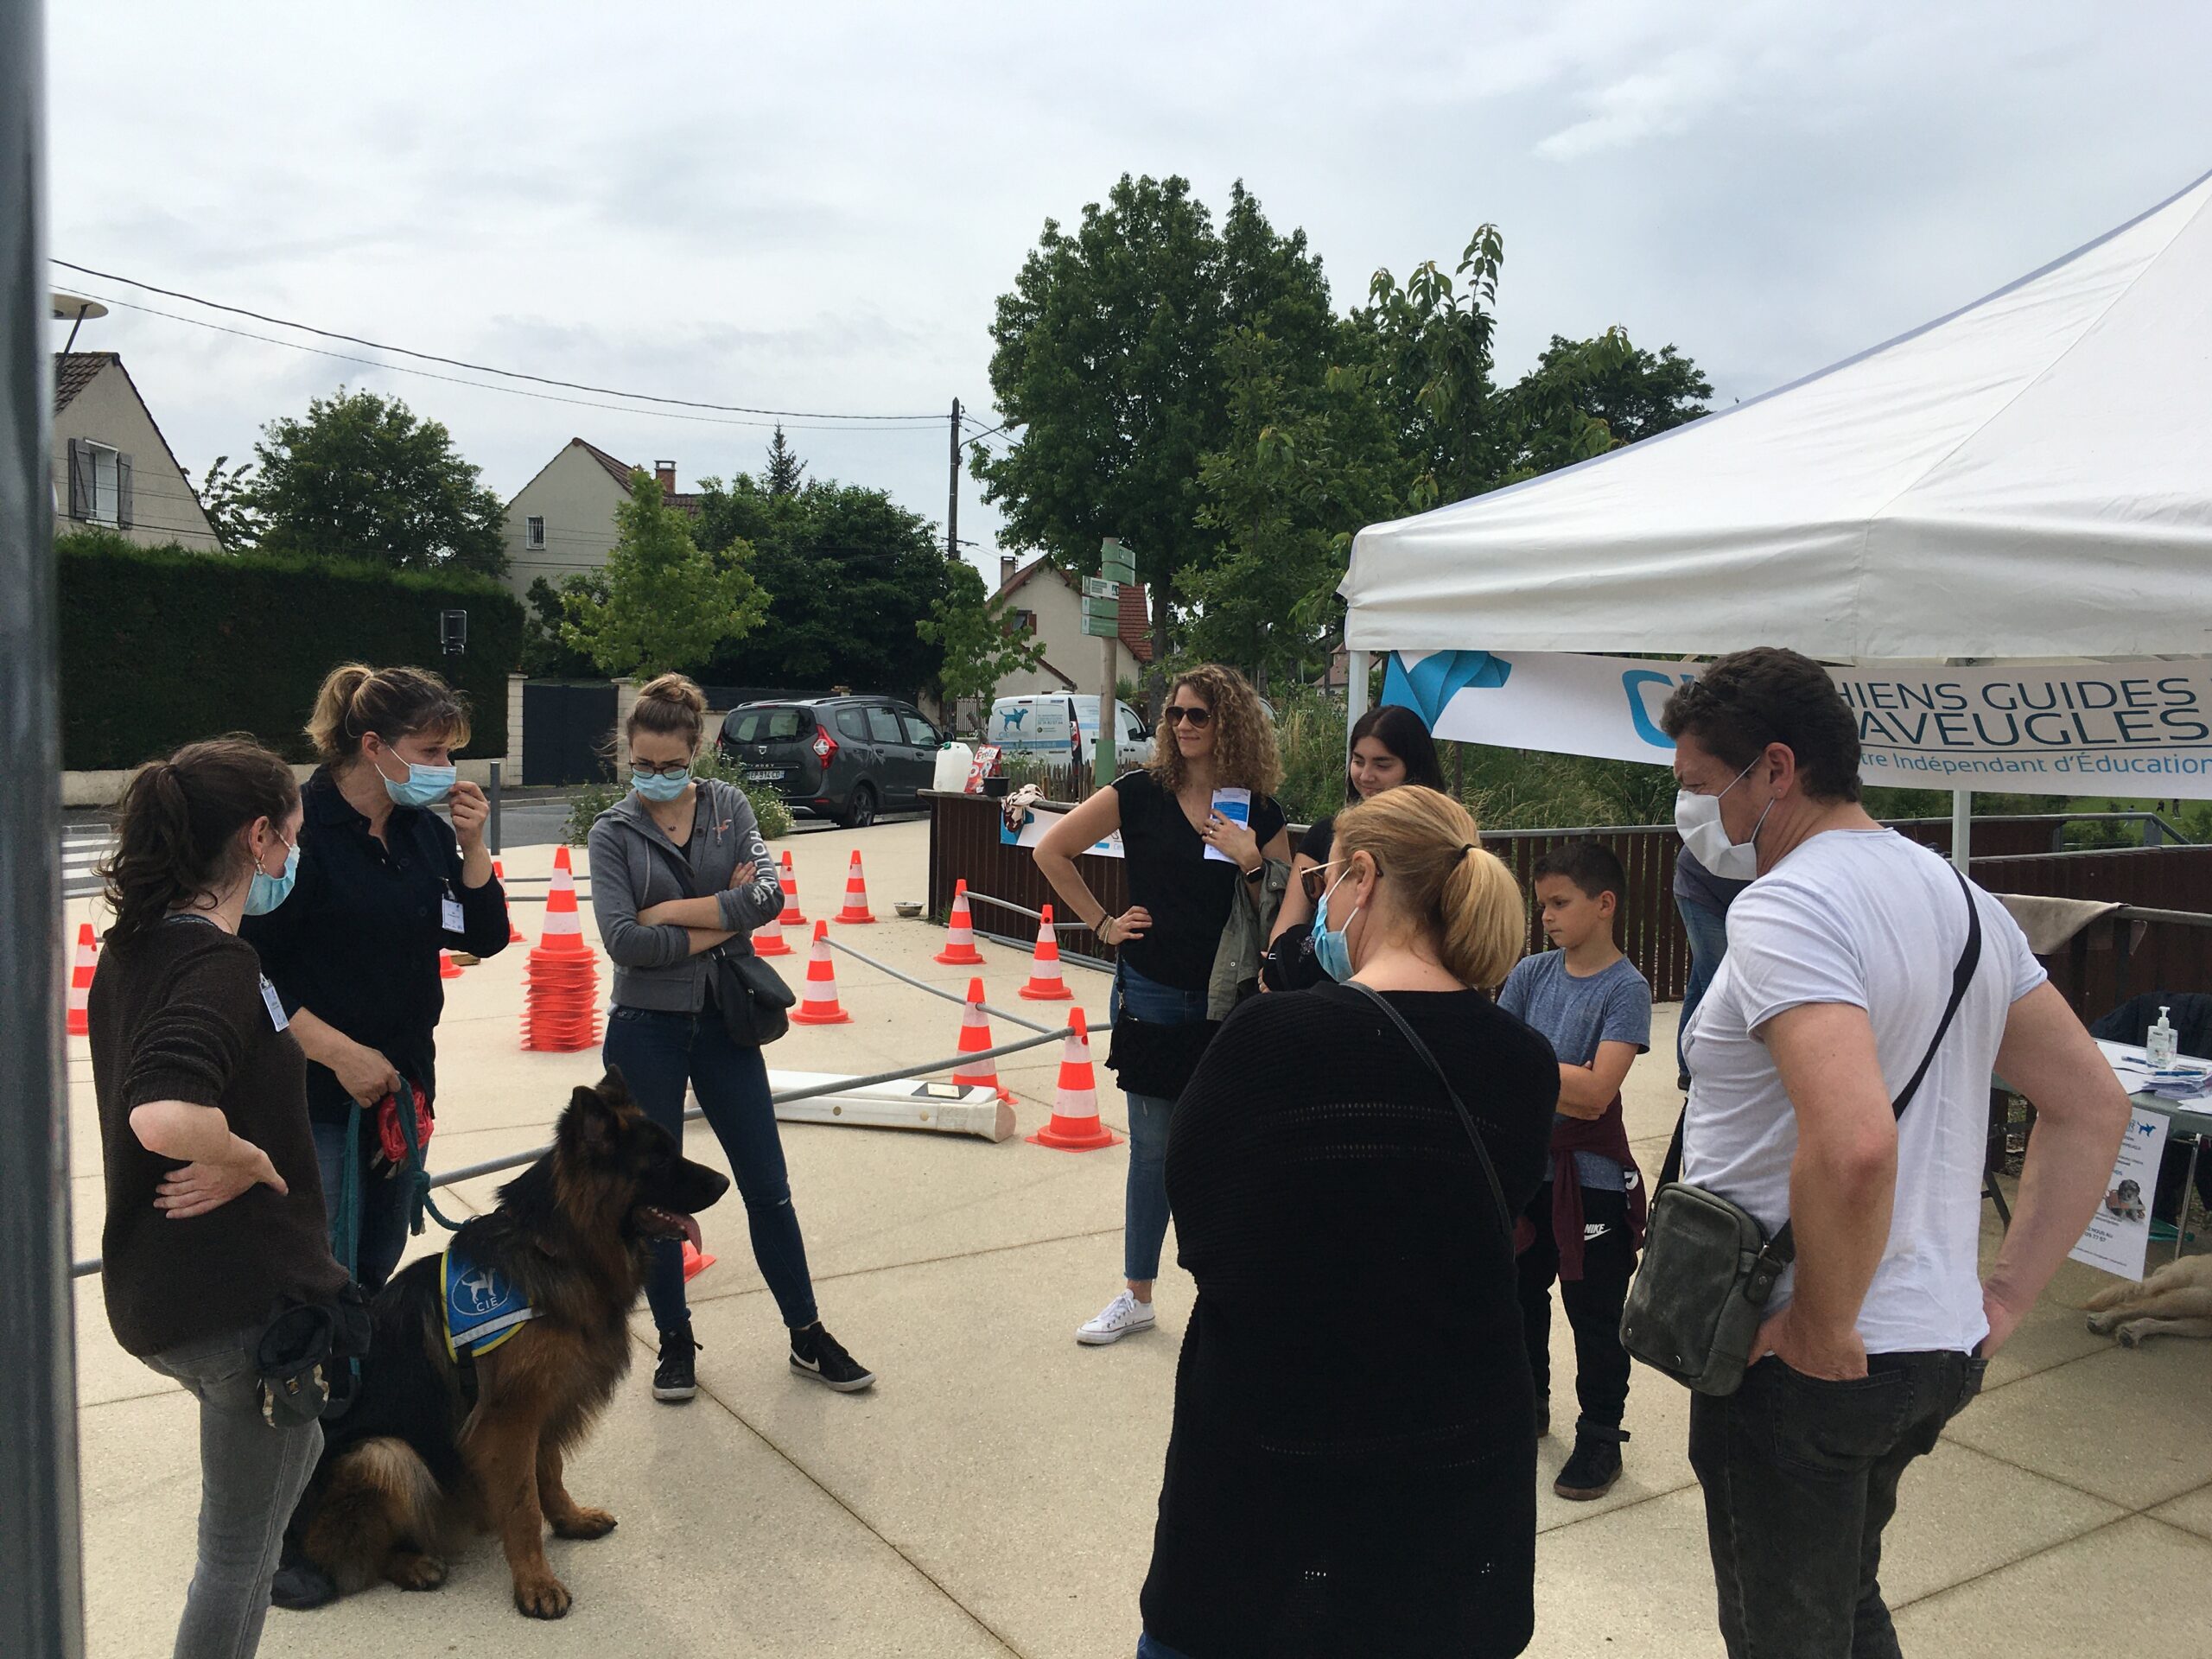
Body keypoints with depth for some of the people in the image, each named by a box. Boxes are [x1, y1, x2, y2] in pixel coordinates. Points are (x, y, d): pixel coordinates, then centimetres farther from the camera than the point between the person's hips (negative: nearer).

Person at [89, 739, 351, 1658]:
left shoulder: (134, 952, 6)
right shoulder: (217, 964, -23)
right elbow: (164, 1117, -40)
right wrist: (250, 1160, -22)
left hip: (157, 1294, 9)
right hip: (241, 1298, -9)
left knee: (291, 1451, 31)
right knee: (240, 1547, 8)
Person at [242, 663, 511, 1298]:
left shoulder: (426, 832, 5)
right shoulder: (299, 830, -15)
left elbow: (485, 938, 6)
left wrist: (471, 845, -8)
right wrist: (342, 1054, -19)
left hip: (404, 1081, 7)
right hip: (316, 1096, -7)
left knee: (379, 1268, 17)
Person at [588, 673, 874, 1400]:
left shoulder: (728, 806, 0)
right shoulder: (614, 831, -4)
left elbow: (769, 893, -15)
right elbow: (622, 939, -17)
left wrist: (671, 911, -17)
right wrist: (721, 920, -15)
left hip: (725, 1023, 1)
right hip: (646, 1031, -1)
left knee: (768, 1188, 9)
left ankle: (808, 1337, 23)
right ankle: (675, 1342, 28)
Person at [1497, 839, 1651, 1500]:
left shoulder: (1626, 988, -14)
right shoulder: (1531, 973, 0)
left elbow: (1593, 1093, -23)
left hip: (1591, 1180, -5)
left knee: (1594, 1318, 8)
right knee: (1521, 1297, 20)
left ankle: (1600, 1437, 26)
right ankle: (1528, 1403, 41)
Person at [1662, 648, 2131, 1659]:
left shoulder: (1783, 905, -21)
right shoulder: (1958, 896, 8)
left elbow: (1853, 1143, -35)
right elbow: (2092, 1104, 13)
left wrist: (1822, 1329, -20)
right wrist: (2006, 1298, 10)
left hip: (1800, 1369, -9)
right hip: (1938, 1349, 9)